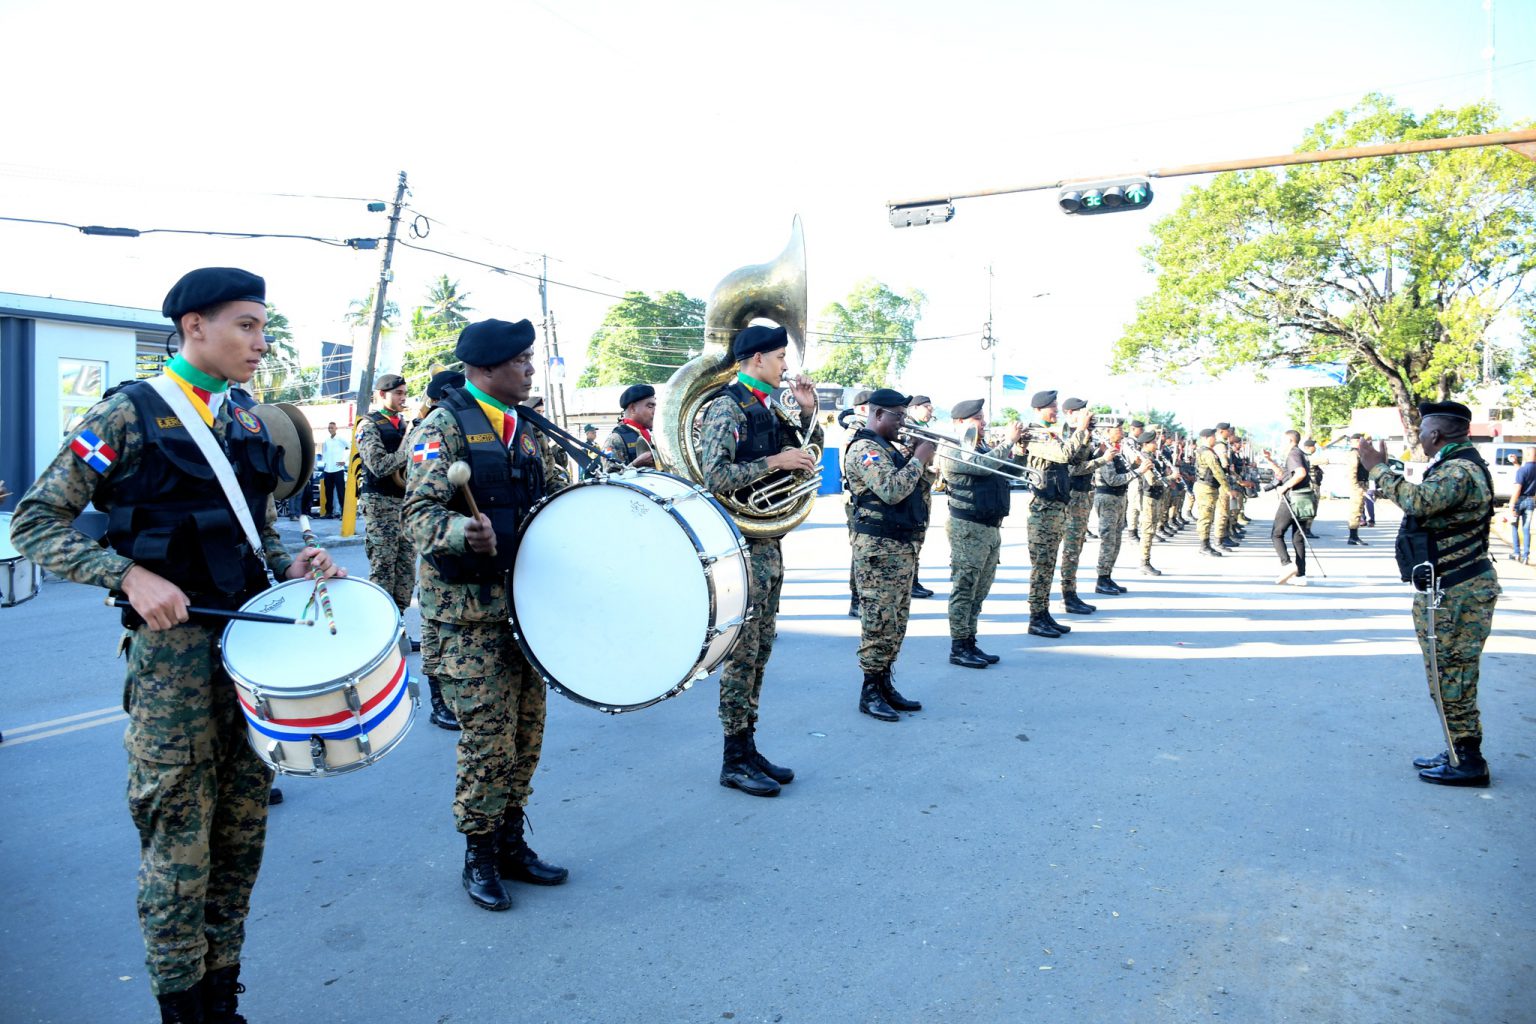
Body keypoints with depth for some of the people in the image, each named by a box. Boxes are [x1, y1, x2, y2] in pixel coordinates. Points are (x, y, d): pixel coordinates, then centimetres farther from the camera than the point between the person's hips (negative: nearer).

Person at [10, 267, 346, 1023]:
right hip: (172, 642, -5)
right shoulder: (129, 414, -6)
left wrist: (290, 566, 2)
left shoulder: (247, 420, 12)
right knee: (179, 835, 2)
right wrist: (130, 576, -19)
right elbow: (34, 522, -7)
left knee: (242, 826, 10)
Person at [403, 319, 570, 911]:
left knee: (527, 734, 10)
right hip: (467, 607, -6)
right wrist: (466, 532, -36)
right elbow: (421, 512, -16)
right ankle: (479, 857, 16)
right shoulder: (445, 425, -7)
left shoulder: (523, 429, 13)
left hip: (526, 599, 7)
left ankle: (511, 843, 26)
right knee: (488, 737, -3)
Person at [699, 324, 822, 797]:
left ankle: (749, 748, 22)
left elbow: (806, 454, 24)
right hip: (741, 545, -9)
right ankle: (734, 760, 7)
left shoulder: (768, 408, 14)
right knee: (741, 653, -3)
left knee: (759, 652, 12)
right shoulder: (727, 407, -11)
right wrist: (774, 461, -18)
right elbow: (715, 476, -22)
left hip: (769, 544, 9)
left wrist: (807, 413, 9)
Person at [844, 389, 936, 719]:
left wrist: (923, 460, 7)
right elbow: (892, 491, -24)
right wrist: (919, 459, -13)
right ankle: (869, 692, 1)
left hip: (903, 545, 10)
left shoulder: (889, 448, 20)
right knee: (879, 621, -7)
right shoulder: (865, 449, -12)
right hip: (878, 547, -10)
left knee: (896, 622, 12)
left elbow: (916, 488, 23)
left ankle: (885, 684, 20)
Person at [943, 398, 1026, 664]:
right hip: (968, 528, -9)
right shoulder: (956, 451, -10)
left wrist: (1019, 451, 7)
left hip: (991, 528, 9)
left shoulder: (983, 447, 18)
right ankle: (959, 648, 1)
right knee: (964, 589, -5)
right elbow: (983, 465, -26)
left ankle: (970, 643, 20)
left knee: (979, 592, 13)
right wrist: (1009, 441, -17)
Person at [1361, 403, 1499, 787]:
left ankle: (1467, 760, 6)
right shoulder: (1456, 466, 14)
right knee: (1449, 674, 17)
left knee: (1451, 676, -3)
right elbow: (1422, 502, 20)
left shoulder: (1460, 471, -20)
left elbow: (1418, 500, -37)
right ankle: (1459, 752, 26)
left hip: (1455, 592, -11)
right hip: (1447, 588, 11)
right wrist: (1384, 472, 20)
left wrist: (1378, 469, -25)